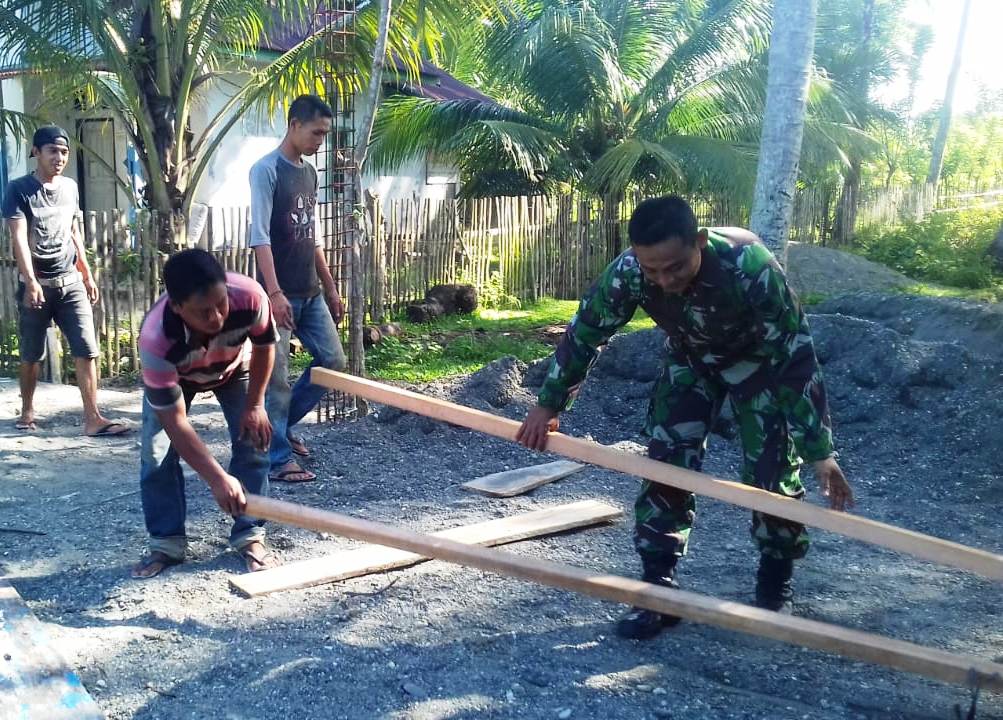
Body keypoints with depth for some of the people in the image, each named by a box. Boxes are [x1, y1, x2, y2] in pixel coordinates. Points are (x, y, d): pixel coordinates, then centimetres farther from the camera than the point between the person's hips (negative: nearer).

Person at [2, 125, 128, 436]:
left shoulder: (70, 187, 10)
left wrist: (87, 275, 16)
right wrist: (31, 281, -27)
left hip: (71, 283, 4)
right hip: (37, 285, -3)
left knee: (87, 350, -7)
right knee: (31, 355, 9)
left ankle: (93, 419, -8)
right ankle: (27, 411, 28)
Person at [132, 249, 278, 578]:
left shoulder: (250, 296, -43)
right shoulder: (156, 339, -46)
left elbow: (265, 345, -17)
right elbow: (174, 422, -37)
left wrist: (255, 405, -13)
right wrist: (218, 478, -40)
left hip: (234, 367, 2)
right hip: (174, 377, -1)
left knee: (253, 442, -8)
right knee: (156, 456, -11)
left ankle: (250, 535, 5)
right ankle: (166, 543, 6)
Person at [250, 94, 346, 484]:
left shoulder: (309, 172, 15)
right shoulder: (266, 170, -10)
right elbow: (260, 236, -17)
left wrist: (330, 288, 19)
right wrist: (274, 293, -25)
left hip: (311, 292, 8)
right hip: (281, 294, -8)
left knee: (333, 361, 10)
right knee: (276, 377, -3)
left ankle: (282, 425, 26)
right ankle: (279, 460, 5)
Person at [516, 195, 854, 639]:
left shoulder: (750, 268, -42)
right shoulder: (627, 273, -32)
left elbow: (797, 359, -34)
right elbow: (584, 334, -14)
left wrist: (820, 452, -32)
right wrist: (548, 405, -5)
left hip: (761, 358, -3)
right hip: (690, 358, 3)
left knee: (772, 470, -6)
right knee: (665, 464, -6)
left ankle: (776, 585, 18)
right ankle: (658, 589, 5)